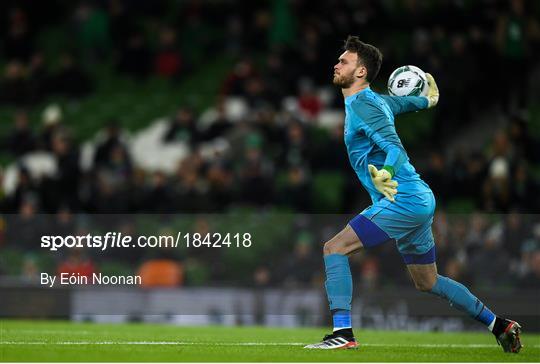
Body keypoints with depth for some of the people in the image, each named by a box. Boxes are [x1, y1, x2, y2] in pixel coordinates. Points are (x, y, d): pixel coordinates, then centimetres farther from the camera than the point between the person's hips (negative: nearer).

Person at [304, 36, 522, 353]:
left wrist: (385, 174, -47)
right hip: (419, 199, 10)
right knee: (427, 282, 20)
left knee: (335, 248, -15)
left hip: (403, 199, -10)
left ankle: (343, 333, -21)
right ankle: (500, 325, 27)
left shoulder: (363, 105, -14)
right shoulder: (378, 100, 13)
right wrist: (427, 99, 56)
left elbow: (395, 148, -27)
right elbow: (404, 102, 34)